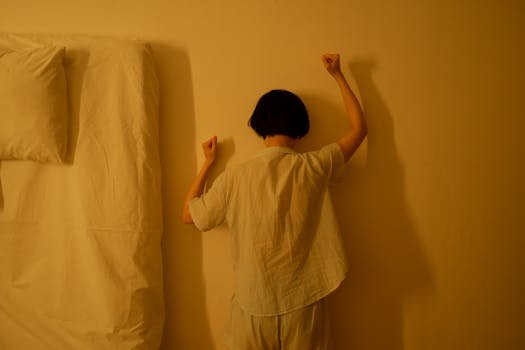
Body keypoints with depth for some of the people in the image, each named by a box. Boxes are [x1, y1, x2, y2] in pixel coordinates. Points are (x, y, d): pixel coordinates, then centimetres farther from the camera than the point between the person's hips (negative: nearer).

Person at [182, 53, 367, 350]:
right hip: (305, 302, 1)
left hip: (254, 304, 0)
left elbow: (189, 214, 2)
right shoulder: (314, 167, -9)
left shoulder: (236, 176, -11)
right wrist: (338, 75, 14)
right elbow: (359, 128, 7)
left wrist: (208, 162, 10)